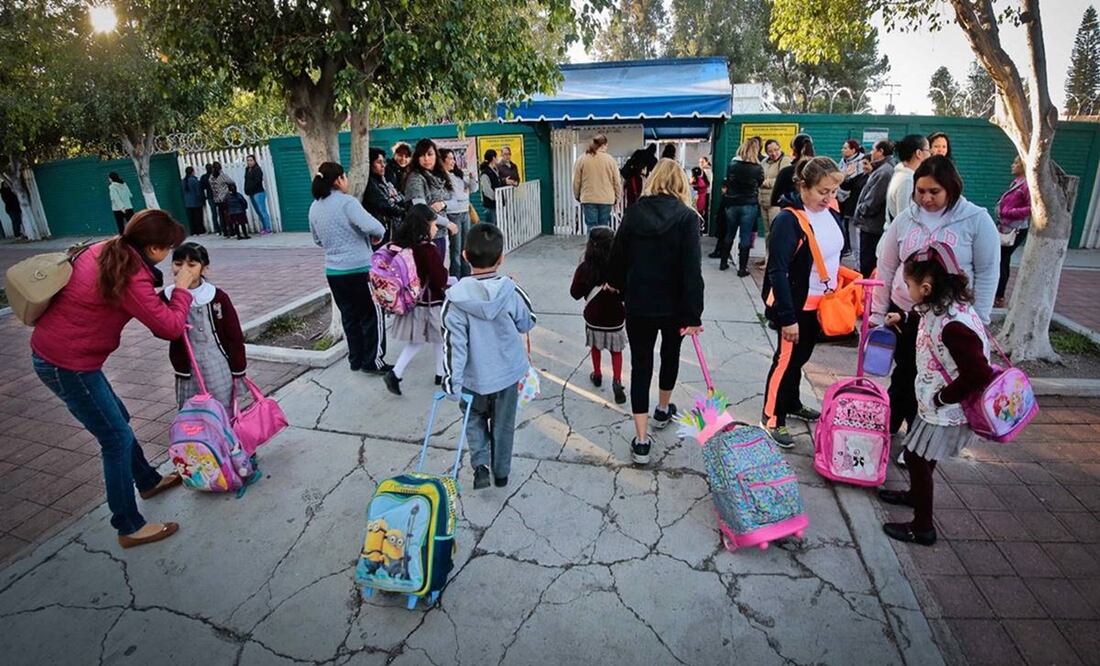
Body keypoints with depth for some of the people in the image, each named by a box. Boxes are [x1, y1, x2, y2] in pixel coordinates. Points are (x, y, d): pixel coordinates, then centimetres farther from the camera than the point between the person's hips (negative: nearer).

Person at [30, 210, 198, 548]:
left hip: (52, 349, 10)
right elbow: (171, 326, -20)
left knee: (117, 419, 23)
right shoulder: (130, 278, -26)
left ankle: (148, 481, 44)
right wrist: (182, 288, -8)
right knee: (117, 439, 0)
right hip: (67, 365, -10)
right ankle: (129, 527, 12)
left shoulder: (104, 251, 1)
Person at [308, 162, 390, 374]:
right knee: (372, 315, 5)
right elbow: (373, 227, -26)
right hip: (359, 269, -7)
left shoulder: (314, 207, 8)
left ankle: (356, 360, 24)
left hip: (333, 270, 7)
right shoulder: (346, 202, -14)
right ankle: (373, 362, 10)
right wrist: (378, 236, -6)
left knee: (349, 316, 16)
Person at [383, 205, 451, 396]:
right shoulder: (429, 249, -22)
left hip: (412, 302, 7)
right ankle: (441, 374, 26)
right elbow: (440, 280, -21)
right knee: (441, 338, 14)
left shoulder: (402, 245, -2)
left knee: (417, 341, 18)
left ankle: (395, 374, 9)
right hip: (431, 304, -7)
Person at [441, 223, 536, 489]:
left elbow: (453, 343, -17)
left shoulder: (456, 298, -20)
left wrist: (452, 381, -10)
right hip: (508, 373, 1)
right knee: (503, 424, 20)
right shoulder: (511, 292, -17)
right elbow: (527, 324, 0)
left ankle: (480, 465, 9)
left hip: (474, 378, -1)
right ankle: (501, 472, 34)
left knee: (475, 418, 24)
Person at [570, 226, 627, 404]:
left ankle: (597, 375, 40)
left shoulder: (585, 268, -17)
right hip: (615, 319, -1)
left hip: (593, 318, 1)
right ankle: (617, 380, 1)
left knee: (595, 346, 27)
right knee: (616, 350, 17)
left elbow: (575, 293, -5)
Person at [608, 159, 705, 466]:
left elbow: (618, 255, 7)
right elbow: (692, 269, -18)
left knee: (641, 365, 5)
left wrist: (616, 283, 27)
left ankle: (641, 441, 2)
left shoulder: (633, 213, -3)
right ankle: (663, 410, 46)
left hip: (638, 303, 1)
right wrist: (693, 314, -15)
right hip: (674, 305, -1)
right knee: (670, 354, 25)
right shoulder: (687, 217, -11)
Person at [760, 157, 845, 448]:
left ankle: (792, 403, 37)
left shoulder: (832, 214, 3)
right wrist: (787, 317, -26)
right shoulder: (789, 220, -21)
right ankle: (771, 417, 13)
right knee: (786, 359, 1)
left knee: (801, 357, 20)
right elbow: (777, 271, -25)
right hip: (796, 304, -7)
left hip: (820, 303, 7)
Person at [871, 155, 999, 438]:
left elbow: (986, 274, -5)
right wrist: (878, 313, 4)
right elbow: (886, 268, 4)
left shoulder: (976, 220, -8)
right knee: (904, 375, 13)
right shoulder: (906, 218, -1)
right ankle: (886, 427, 29)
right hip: (904, 314, 2)